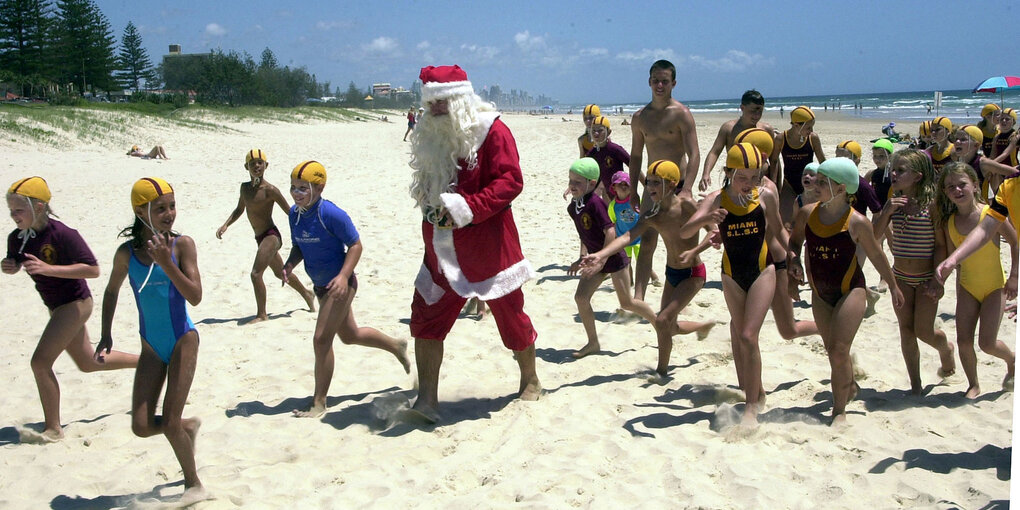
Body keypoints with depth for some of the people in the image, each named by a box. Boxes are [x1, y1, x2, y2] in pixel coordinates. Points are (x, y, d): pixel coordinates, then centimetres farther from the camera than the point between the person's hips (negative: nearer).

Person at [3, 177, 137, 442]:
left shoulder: (62, 234, -25)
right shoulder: (16, 238, -4)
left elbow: (93, 269, -25)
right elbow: (15, 263, 14)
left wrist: (48, 269, -33)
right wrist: (10, 267, -11)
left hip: (75, 303, -9)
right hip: (57, 307, 9)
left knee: (40, 361, -13)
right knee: (88, 363, 22)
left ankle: (53, 429, 1)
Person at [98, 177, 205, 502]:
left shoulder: (182, 244, -13)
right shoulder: (127, 252, -4)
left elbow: (195, 297, -20)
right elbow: (112, 291, 14)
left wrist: (166, 263, -30)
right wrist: (106, 335, 9)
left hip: (183, 340, -4)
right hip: (151, 345, 4)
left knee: (170, 423, -5)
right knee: (141, 427, 2)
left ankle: (193, 484, 17)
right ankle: (189, 426, 33)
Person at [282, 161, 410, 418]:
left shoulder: (332, 214, -23)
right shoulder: (295, 214, -2)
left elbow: (356, 245, -17)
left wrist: (343, 276, -29)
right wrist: (289, 264, -10)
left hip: (339, 285, -9)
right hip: (321, 286, 9)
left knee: (321, 339, -11)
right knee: (350, 335, 23)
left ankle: (319, 402, 3)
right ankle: (396, 346, 48)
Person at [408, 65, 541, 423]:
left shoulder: (492, 131, -12)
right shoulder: (431, 136, 9)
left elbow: (510, 181, -21)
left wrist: (468, 207, -27)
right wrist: (432, 208, 6)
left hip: (487, 248, -6)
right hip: (442, 250, 6)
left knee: (511, 315, 9)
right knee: (425, 318, -3)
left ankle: (530, 380, 32)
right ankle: (426, 400, 0)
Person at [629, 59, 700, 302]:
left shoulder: (681, 114, -7)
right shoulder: (640, 117, 7)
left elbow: (694, 155, -14)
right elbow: (636, 156, 15)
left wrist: (686, 190, -26)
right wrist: (633, 191, 9)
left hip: (678, 185, -3)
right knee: (646, 243, -6)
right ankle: (638, 297, -9)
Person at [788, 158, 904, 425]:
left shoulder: (857, 222, -16)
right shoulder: (807, 214, -7)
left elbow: (876, 256, -1)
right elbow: (794, 242, 11)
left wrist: (893, 286, 10)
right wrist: (794, 258, -12)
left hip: (850, 290, -5)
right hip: (820, 293, 5)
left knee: (838, 351, -12)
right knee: (833, 352, 17)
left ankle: (839, 410, 4)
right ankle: (850, 386, 46)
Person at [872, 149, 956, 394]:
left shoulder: (931, 204, -15)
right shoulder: (894, 202, -1)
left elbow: (941, 244, -12)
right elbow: (873, 235, -4)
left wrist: (937, 279, -16)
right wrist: (886, 211, -19)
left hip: (926, 277, -4)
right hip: (900, 276, 5)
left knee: (923, 331, -1)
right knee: (906, 330, 5)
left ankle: (945, 347, 35)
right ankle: (915, 385, 16)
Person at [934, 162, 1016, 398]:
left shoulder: (990, 214, -17)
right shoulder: (948, 222, -4)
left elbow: (1015, 241, -5)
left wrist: (1014, 277, -6)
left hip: (995, 286, -4)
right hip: (967, 287, 4)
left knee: (987, 343, -6)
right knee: (963, 339, -3)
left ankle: (1012, 360, 27)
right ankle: (973, 385, 19)